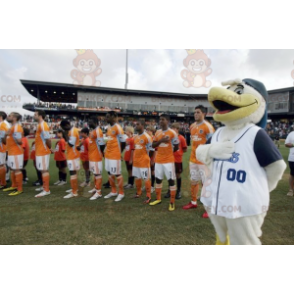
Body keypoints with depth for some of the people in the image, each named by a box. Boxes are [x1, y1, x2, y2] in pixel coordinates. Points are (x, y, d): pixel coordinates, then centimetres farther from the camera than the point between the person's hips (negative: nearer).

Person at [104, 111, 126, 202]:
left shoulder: (118, 128, -15)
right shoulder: (109, 128, 12)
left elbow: (123, 142, -14)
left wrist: (118, 152, -3)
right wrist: (108, 151, 15)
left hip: (115, 155, -9)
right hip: (108, 154, 9)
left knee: (117, 174, -1)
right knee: (110, 173, 15)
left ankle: (121, 193, 14)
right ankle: (114, 191, 29)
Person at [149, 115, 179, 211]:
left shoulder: (172, 133, -8)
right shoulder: (157, 133, 7)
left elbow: (176, 147, -1)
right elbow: (153, 145, 3)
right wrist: (161, 140, -13)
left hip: (169, 160, -5)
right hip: (158, 160, 5)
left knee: (171, 180, -2)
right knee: (158, 179, 13)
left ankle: (172, 202, 8)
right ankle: (158, 199, 29)